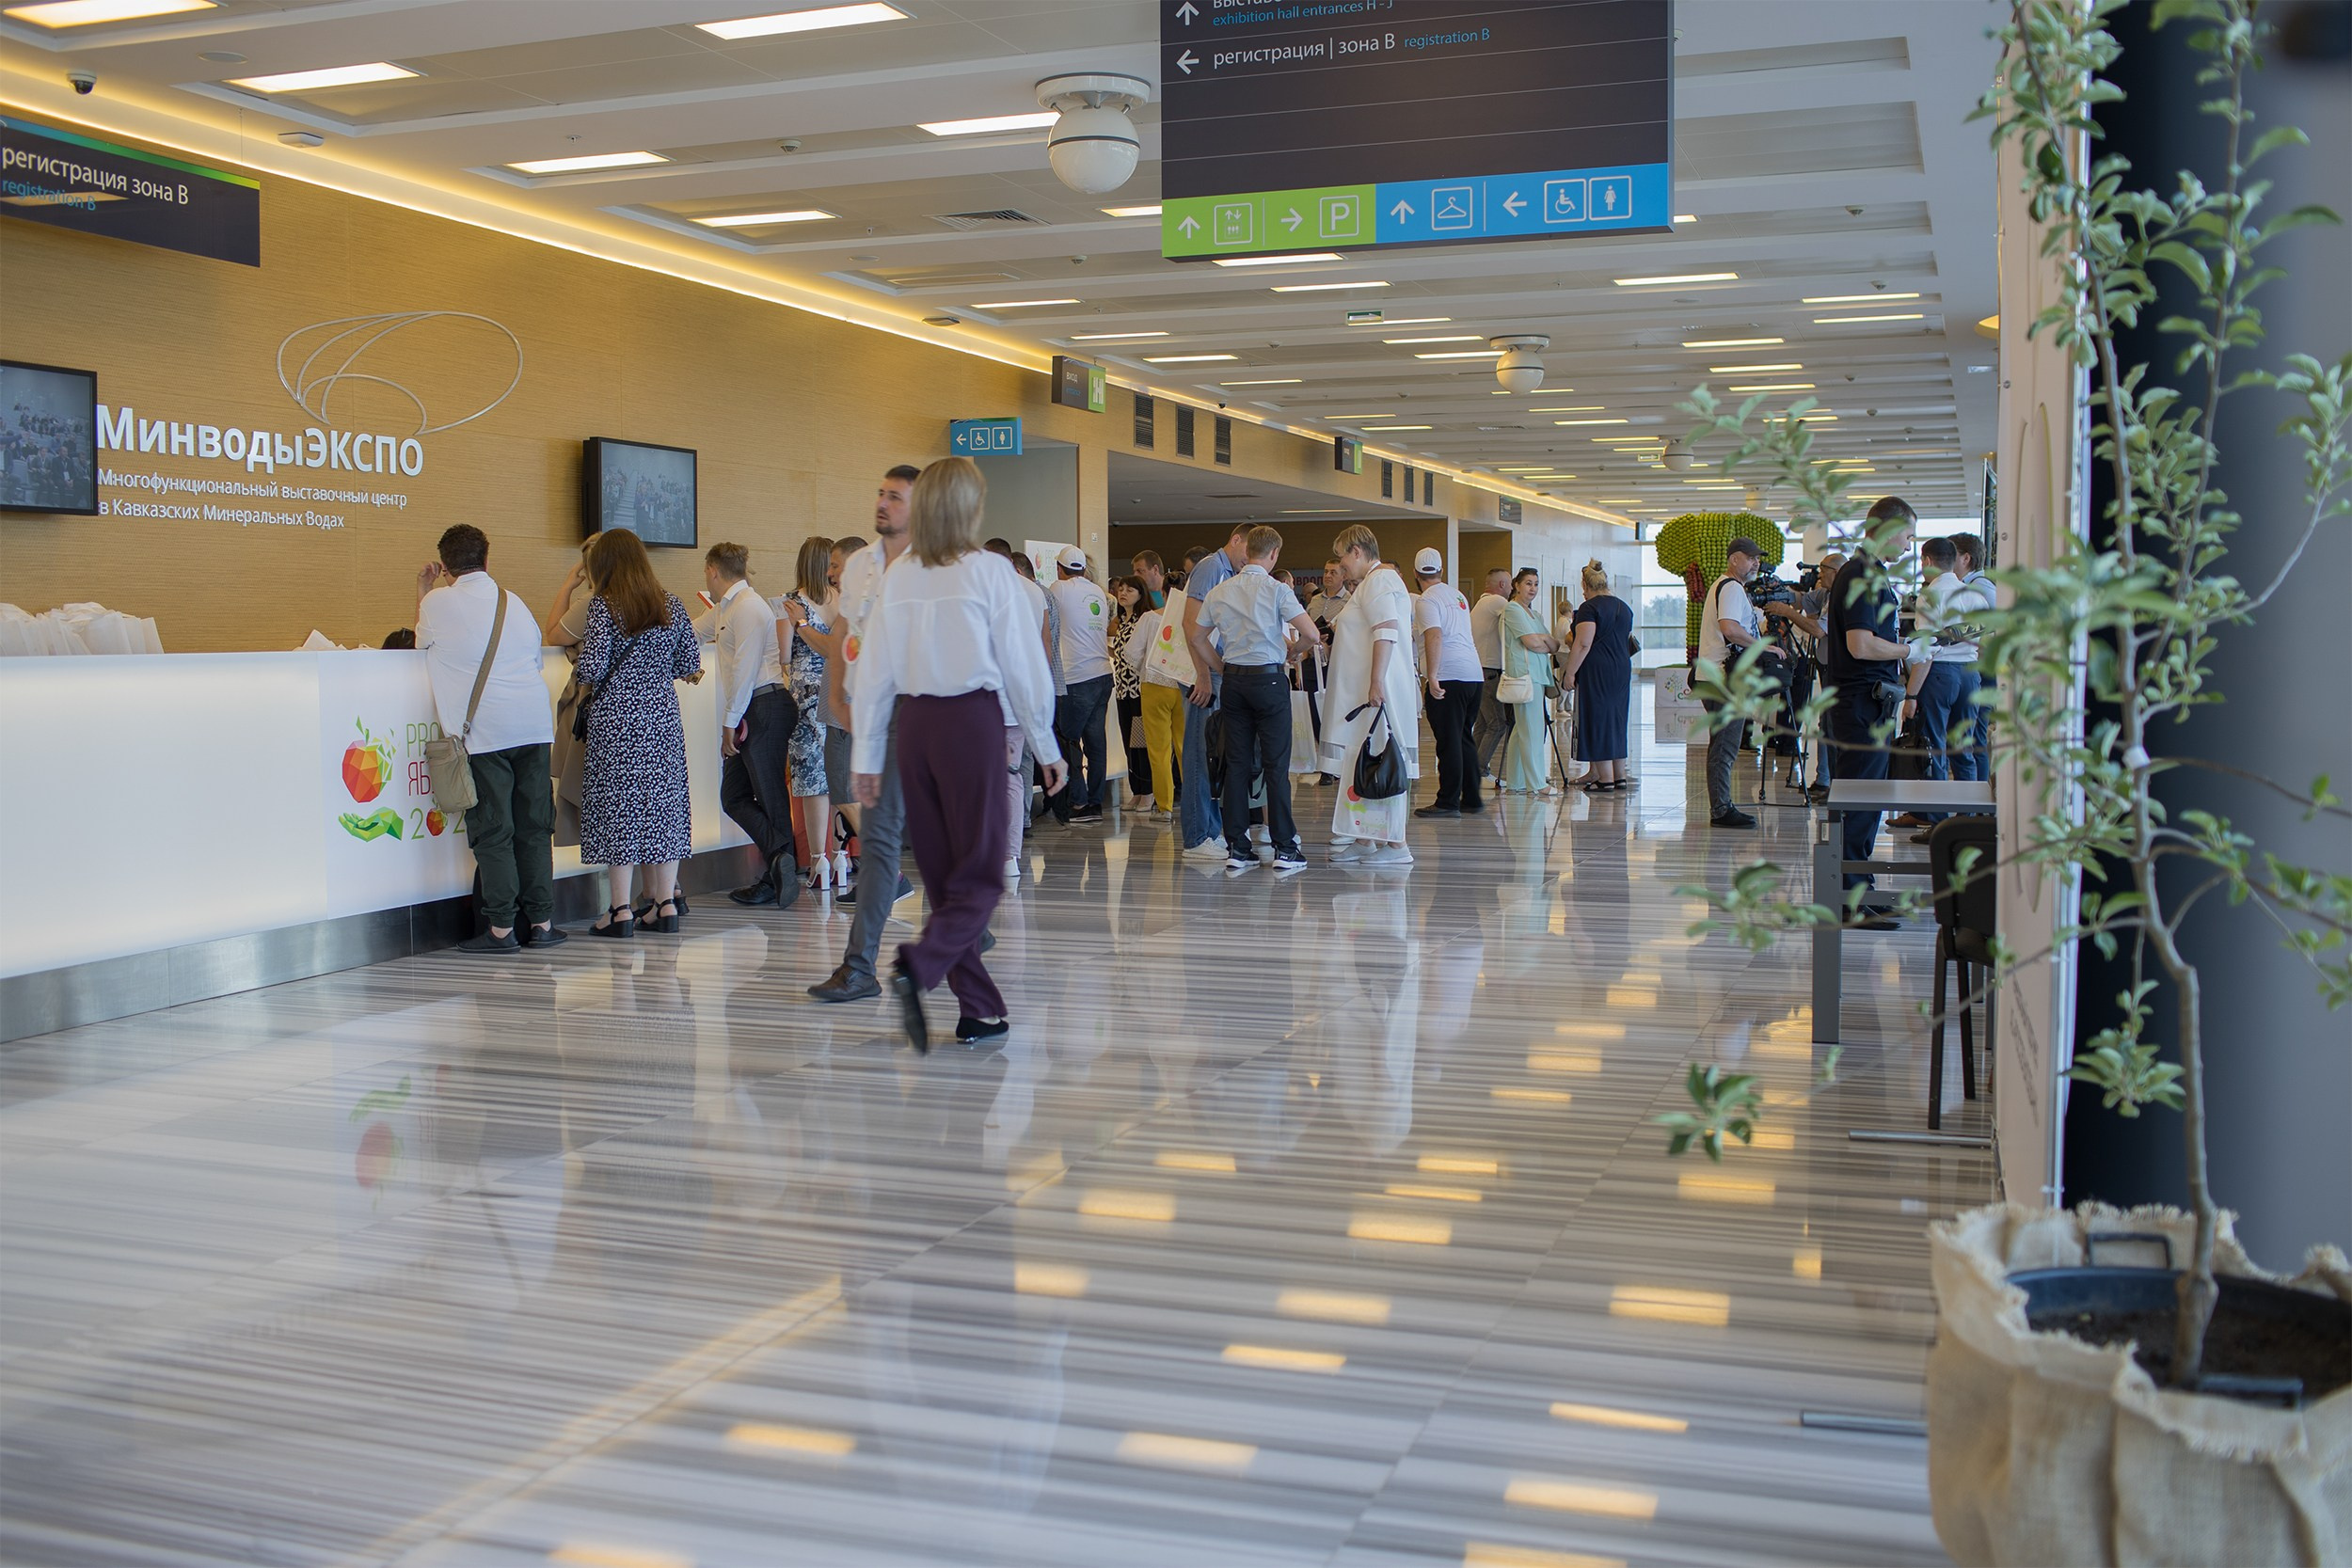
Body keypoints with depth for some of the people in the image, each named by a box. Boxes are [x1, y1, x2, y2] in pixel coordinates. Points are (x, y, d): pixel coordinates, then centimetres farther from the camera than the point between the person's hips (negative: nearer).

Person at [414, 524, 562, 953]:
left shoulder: (438, 603, 2)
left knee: (493, 830, -1)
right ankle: (541, 922, 11)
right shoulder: (514, 603, 14)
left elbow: (422, 643, 19)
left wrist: (422, 593, 30)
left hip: (484, 730, -4)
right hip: (534, 723, 4)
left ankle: (501, 928, 0)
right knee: (535, 826, 8)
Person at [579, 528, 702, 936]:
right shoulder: (672, 606, 7)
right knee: (663, 801, 9)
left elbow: (592, 667, -14)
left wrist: (586, 689, 7)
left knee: (617, 806, 0)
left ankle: (621, 910, 0)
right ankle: (666, 904, 11)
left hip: (616, 717, -4)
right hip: (663, 717, 4)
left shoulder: (603, 605, -7)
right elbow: (690, 666, 8)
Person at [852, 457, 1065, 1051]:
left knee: (941, 868, 12)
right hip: (972, 717, -4)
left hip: (914, 720, 4)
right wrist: (1045, 746, 6)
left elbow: (875, 669, 6)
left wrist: (868, 756, 13)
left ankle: (980, 1008, 15)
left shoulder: (898, 575, 5)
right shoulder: (989, 570, -5)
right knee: (980, 870, 2)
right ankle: (919, 965, -23)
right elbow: (1022, 663, -3)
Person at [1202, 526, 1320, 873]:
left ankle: (1237, 848, 8)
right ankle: (1284, 848, 0)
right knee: (1276, 765, -1)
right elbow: (1310, 632, -15)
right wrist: (1293, 650, 5)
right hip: (1269, 677, -4)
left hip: (1234, 679, 4)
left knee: (1237, 763, 7)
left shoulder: (1219, 592, 6)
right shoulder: (1276, 590, -8)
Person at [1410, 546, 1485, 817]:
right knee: (1464, 738, 14)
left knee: (1448, 741, -5)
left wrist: (1431, 677, -25)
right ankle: (1471, 798, 17)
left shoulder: (1426, 601, -7)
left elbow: (1435, 637, -21)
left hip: (1449, 676, -8)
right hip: (1474, 673, 8)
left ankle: (1448, 802, -3)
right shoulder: (1458, 595, 18)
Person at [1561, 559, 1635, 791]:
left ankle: (1606, 778, -5)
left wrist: (1570, 672, -15)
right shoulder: (1624, 607, 14)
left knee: (1598, 722, -4)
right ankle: (1620, 776, 15)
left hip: (1596, 670, -8)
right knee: (1616, 720, 13)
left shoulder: (1589, 608, -11)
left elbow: (1583, 644, -19)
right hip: (1622, 668, 8)